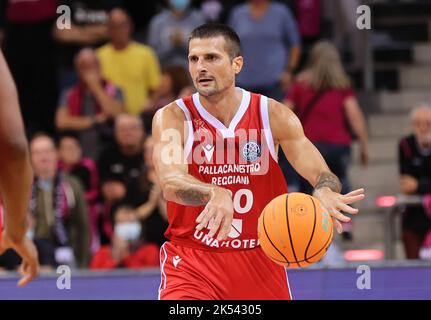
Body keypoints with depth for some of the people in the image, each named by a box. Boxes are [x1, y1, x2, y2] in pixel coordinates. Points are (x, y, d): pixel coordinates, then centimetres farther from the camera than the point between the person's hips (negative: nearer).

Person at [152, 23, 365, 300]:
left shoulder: (274, 116, -3)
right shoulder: (172, 118, -9)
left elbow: (320, 173, -9)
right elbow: (171, 184, -25)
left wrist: (325, 191, -35)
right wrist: (215, 194, -47)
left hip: (258, 259, 3)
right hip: (191, 259, -3)